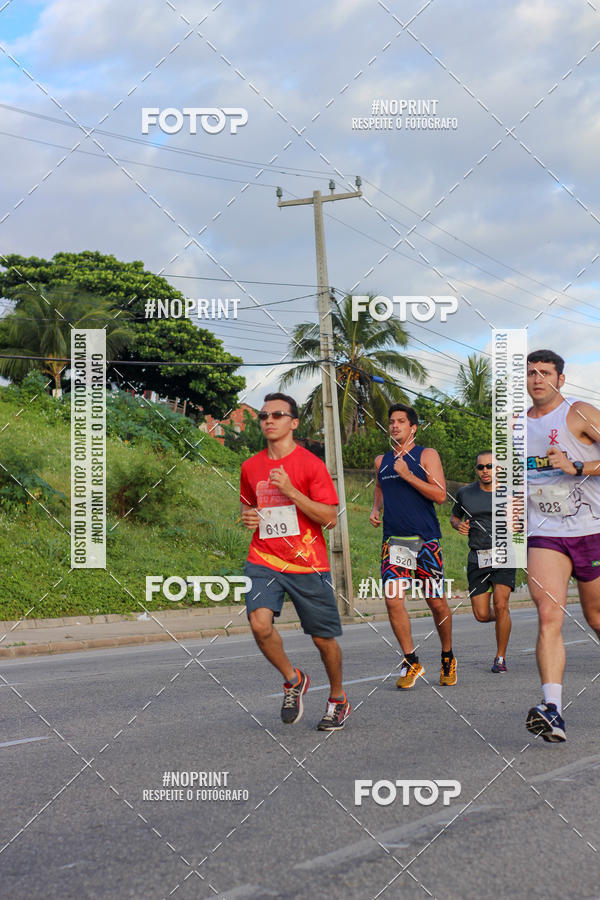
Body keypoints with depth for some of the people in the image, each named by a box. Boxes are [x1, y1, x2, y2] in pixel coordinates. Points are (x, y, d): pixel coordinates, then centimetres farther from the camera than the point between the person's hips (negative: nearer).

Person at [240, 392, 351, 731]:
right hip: (264, 560, 3)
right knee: (260, 623, -21)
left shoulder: (310, 463, -6)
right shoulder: (251, 467, 8)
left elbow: (330, 517, -11)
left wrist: (291, 491, -20)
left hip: (307, 563, -3)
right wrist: (249, 516, 3)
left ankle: (338, 700, 30)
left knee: (324, 638, 5)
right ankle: (293, 680, 6)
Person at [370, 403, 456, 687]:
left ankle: (447, 658, 24)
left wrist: (407, 475, -14)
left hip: (425, 539, -3)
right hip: (393, 539, 3)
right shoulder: (381, 461, 14)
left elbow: (440, 495, -8)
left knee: (436, 602, 2)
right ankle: (411, 662, -3)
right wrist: (375, 509, 12)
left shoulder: (427, 455, 1)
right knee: (392, 598, -13)